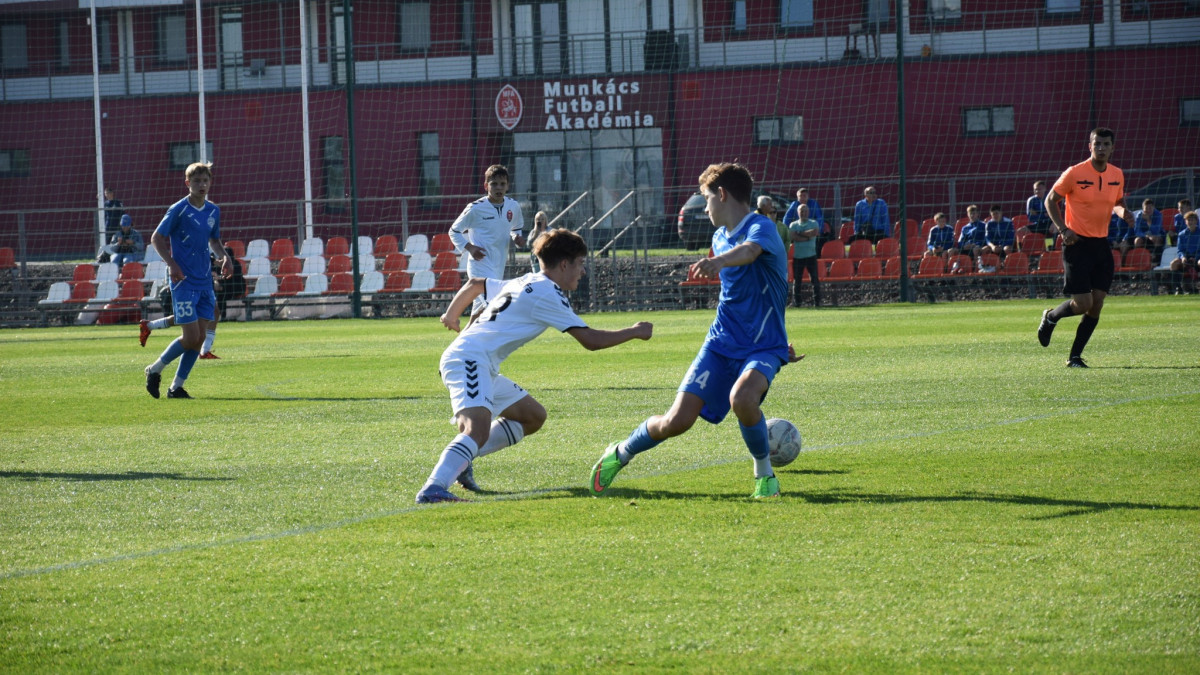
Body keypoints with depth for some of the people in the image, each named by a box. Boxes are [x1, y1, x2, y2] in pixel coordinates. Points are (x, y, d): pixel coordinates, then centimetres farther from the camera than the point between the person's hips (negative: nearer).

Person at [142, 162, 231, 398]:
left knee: (200, 338, 2)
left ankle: (177, 386, 12)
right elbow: (156, 239, -5)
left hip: (205, 282, 6)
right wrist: (172, 264, -18)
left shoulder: (213, 211, 9)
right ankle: (155, 370, 11)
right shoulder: (178, 210, -9)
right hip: (184, 282, -6)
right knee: (191, 337, -10)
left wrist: (223, 256, 3)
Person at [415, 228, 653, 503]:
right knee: (478, 431, -32)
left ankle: (459, 460, 11)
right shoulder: (548, 294, -8)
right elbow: (590, 340, -10)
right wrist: (634, 332, 4)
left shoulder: (522, 283, 20)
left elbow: (474, 284, 36)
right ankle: (434, 488, -50)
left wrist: (452, 315, 53)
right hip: (470, 360, -10)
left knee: (533, 416, 18)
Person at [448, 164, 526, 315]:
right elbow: (454, 231, 1)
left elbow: (517, 228, 25)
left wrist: (518, 237, 1)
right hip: (480, 266, -6)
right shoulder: (476, 208, -10)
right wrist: (469, 247, -15)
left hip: (499, 267, 6)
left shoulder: (513, 206, 5)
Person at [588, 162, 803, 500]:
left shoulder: (761, 228, -14)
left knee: (742, 398, -36)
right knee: (676, 421, -8)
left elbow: (749, 251, -41)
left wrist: (717, 261, -62)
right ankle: (621, 454, 19)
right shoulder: (720, 238, 12)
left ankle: (765, 475, -10)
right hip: (722, 343, 6)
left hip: (763, 347, -5)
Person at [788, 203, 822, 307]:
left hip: (811, 255, -1)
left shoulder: (813, 223, 8)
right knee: (796, 280, 2)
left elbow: (815, 232, -13)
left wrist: (801, 233, -7)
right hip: (797, 256, 1)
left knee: (815, 279, -5)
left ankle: (817, 301, -2)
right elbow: (794, 237, -9)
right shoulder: (793, 225, 8)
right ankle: (797, 301, 9)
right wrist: (808, 237, -9)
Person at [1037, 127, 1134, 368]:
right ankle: (1051, 317, 22)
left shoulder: (1117, 175, 5)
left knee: (1096, 306, -1)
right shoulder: (1075, 173, -10)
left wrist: (1123, 212, -2)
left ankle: (1075, 356, 10)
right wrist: (1063, 229, -12)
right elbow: (1050, 200, -1)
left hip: (1102, 244, 5)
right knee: (1083, 303, -10)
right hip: (1077, 243, -5)